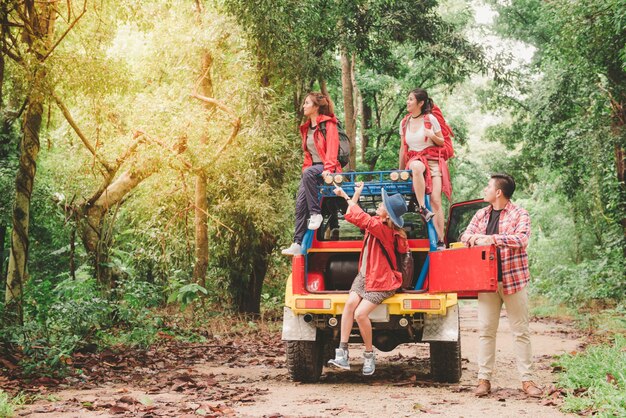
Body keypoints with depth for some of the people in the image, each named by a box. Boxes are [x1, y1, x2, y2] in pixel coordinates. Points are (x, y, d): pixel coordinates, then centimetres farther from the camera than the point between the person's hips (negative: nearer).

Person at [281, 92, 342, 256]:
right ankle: (298, 244, -12)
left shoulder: (328, 124, -4)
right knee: (300, 203, -10)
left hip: (325, 169, -7)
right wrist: (306, 168, 8)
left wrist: (328, 168, -29)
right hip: (311, 167, 7)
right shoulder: (306, 128, 20)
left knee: (309, 173, -39)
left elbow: (332, 148, -16)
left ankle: (316, 213, -31)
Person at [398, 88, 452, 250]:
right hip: (414, 159, 2)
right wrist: (400, 170, 18)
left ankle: (440, 241, -12)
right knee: (417, 167, -40)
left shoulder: (430, 119, -1)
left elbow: (442, 142, 5)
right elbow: (403, 147, 17)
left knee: (436, 199, -13)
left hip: (433, 161, -2)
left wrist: (432, 136, -17)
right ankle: (421, 208, -38)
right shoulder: (404, 123, 10)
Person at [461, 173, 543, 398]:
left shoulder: (519, 215, -4)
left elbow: (521, 239, -20)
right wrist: (474, 237, -14)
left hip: (514, 280, -4)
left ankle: (527, 380, 8)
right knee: (485, 330, 3)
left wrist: (491, 238, -28)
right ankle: (484, 379, 8)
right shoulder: (481, 215, 13)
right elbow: (465, 236, 10)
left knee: (521, 331, 2)